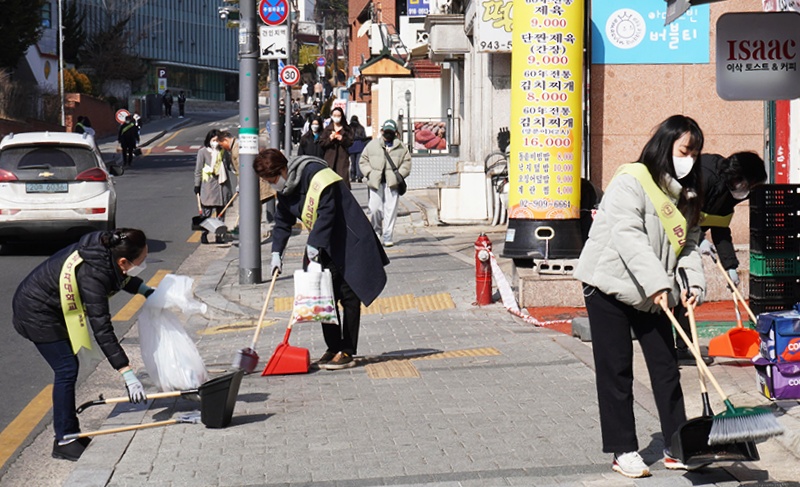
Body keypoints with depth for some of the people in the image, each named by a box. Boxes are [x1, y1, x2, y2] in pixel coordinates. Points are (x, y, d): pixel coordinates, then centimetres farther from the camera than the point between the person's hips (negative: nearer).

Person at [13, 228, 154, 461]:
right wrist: (127, 373, -37)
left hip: (52, 308, 9)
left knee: (68, 367, 12)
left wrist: (145, 290, 4)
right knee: (66, 369, -8)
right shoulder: (92, 276, -36)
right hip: (36, 312, -9)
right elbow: (102, 329, -36)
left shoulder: (107, 250, -12)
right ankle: (64, 442, 1)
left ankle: (70, 433, 22)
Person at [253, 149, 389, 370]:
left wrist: (314, 243, -23)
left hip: (349, 242, -9)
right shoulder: (285, 189, 6)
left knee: (348, 296, -6)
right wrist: (277, 253, 6)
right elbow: (283, 222, 16)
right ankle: (334, 348, 12)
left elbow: (327, 212, -24)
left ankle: (347, 352, -4)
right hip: (324, 245, 9)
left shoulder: (315, 175, -22)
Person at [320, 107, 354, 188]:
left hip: (343, 157, -1)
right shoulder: (327, 129, 10)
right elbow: (321, 143, 6)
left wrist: (342, 139, -12)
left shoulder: (346, 129, 8)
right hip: (329, 157, 1)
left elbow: (350, 142, 4)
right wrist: (329, 139, -10)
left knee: (343, 178, -10)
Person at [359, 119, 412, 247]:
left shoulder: (401, 147, 9)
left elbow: (406, 162, 7)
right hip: (376, 183, 0)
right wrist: (369, 173, -2)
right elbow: (363, 160, 12)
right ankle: (376, 230, 22)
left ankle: (388, 236, 3)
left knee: (391, 209, -3)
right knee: (375, 208, -5)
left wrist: (399, 175, -6)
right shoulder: (372, 145, 11)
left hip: (392, 183, 0)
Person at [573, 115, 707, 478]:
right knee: (616, 371, 1)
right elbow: (629, 236, -25)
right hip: (609, 285, -7)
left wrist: (694, 283, -8)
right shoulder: (631, 181, -15)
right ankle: (623, 450, 9)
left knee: (666, 368, 6)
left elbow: (688, 243, 10)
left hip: (652, 295, 7)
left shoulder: (685, 195, 9)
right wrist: (657, 282, -32)